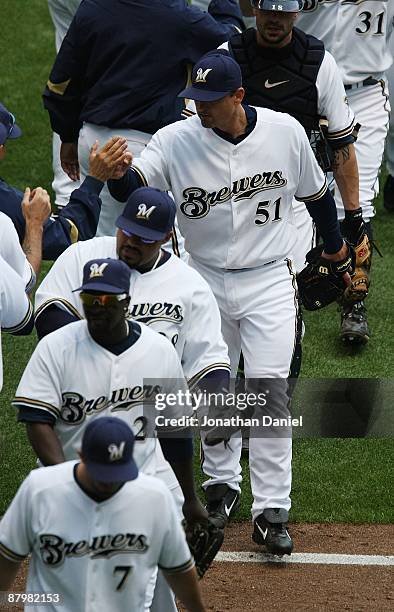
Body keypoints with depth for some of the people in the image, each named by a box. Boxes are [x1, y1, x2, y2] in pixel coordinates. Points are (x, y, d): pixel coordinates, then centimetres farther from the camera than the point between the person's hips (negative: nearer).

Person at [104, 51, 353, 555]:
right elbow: (131, 188, -30)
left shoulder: (285, 132, -11)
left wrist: (333, 241, 22)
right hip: (206, 282, 2)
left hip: (269, 282, -1)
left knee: (269, 391, -9)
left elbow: (315, 191, 7)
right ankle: (221, 483, 36)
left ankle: (271, 509, -4)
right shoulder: (175, 141, -14)